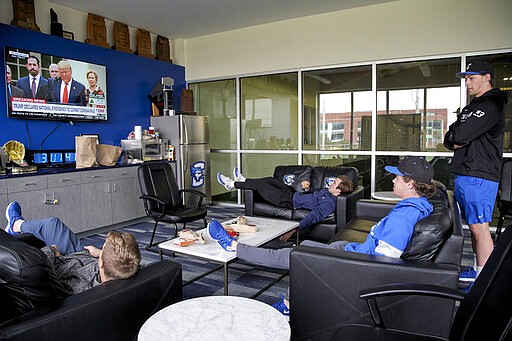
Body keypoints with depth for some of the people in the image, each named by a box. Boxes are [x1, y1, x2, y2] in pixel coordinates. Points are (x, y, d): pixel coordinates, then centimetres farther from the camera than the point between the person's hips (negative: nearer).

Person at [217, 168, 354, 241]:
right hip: (293, 193, 9)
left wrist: (294, 230, -46)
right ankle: (242, 180, 43)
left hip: (289, 202, -9)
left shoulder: (330, 203, -29)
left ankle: (232, 184, 24)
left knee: (258, 184, 1)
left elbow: (313, 217, -39)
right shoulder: (328, 191, -1)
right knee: (271, 179, 22)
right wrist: (306, 188, 0)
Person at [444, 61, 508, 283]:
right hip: (463, 175, 10)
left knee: (479, 228, -7)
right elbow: (449, 139, 16)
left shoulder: (492, 104, -8)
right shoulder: (472, 106, 23)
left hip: (479, 176, -10)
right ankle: (478, 271, 25)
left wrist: (454, 137, 2)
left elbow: (459, 136, -17)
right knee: (474, 227, 15)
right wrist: (457, 141, -3)